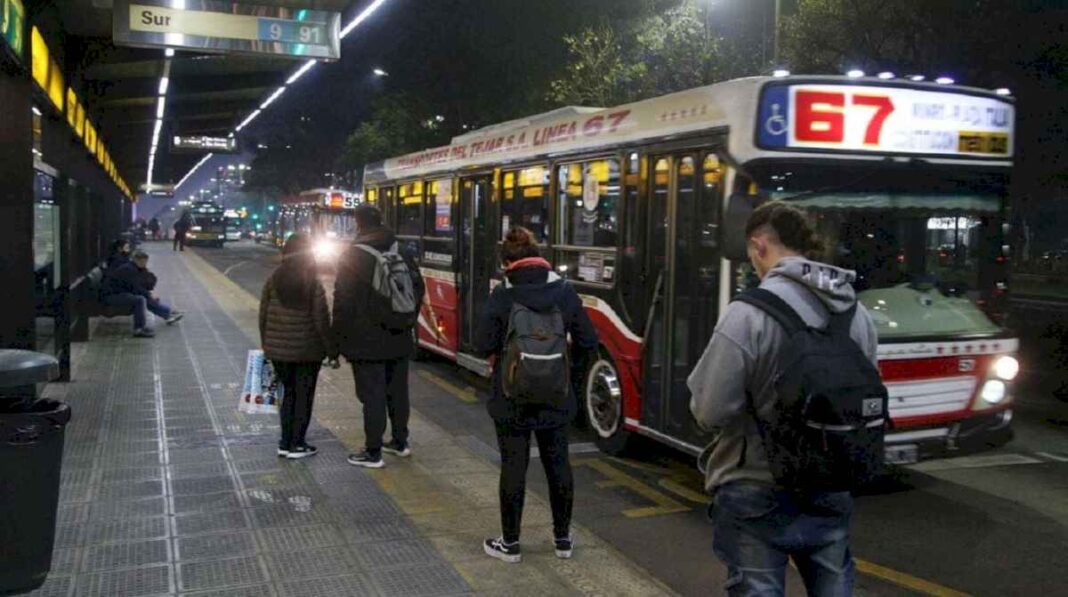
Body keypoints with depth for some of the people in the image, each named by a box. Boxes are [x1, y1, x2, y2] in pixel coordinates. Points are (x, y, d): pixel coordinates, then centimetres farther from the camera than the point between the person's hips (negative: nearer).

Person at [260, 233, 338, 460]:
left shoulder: (272, 281, 0)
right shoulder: (314, 284, -11)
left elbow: (263, 316, 5)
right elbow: (322, 322, -11)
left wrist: (266, 346, 16)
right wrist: (332, 352, -4)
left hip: (278, 350, 4)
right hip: (307, 350, -4)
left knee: (288, 393, 17)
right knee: (304, 396, 7)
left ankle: (285, 443, 18)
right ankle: (297, 445, 10)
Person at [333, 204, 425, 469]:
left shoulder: (351, 257, -11)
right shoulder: (401, 254, 5)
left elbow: (343, 302, -12)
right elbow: (418, 290, 10)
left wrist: (341, 339, -5)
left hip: (367, 341, -5)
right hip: (399, 340, 6)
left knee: (372, 395, 0)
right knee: (398, 391, 16)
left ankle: (373, 452, 5)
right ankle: (400, 442, 29)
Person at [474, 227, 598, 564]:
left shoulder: (502, 296, -14)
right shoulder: (565, 292, -4)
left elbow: (484, 346, -13)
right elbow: (588, 342, -1)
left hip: (512, 400, -3)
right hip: (556, 399, 3)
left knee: (513, 469, 7)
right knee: (559, 466, 15)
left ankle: (510, 544, 18)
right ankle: (563, 539, 27)